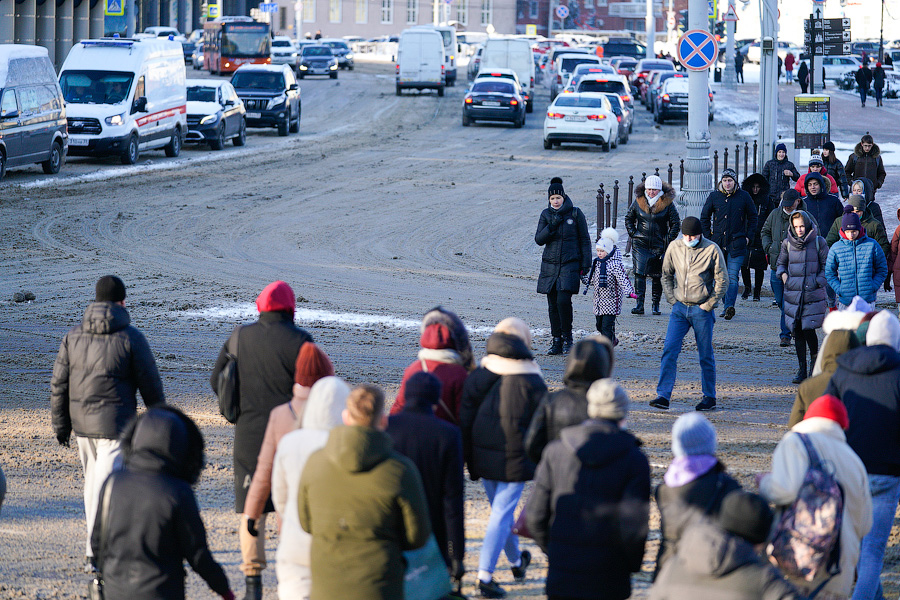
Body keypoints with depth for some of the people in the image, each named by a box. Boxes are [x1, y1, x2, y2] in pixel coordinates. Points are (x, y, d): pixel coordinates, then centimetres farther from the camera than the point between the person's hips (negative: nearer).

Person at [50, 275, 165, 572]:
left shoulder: (74, 335, 1)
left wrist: (60, 424, 10)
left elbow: (59, 384, 3)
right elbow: (150, 384, -5)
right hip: (115, 424, -5)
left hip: (82, 422, 5)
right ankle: (95, 554, -10)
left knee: (93, 479, 20)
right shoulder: (131, 337, -11)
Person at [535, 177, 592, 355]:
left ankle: (567, 337, -2)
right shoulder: (546, 215, 7)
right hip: (550, 264, 4)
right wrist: (552, 226, -14)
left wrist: (585, 264, -2)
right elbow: (539, 239, 2)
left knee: (563, 300, -18)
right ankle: (557, 342, 11)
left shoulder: (575, 214, -1)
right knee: (553, 304, 3)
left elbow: (584, 240, 3)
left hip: (570, 263, -4)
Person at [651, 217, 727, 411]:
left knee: (705, 355, 5)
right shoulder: (674, 247, 3)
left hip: (701, 310, -3)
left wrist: (708, 305, -6)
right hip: (679, 308, 3)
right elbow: (666, 274, 16)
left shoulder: (712, 250, -7)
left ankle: (710, 397, 16)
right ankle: (663, 395, -8)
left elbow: (722, 282, -2)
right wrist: (672, 299, 6)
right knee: (669, 351, -8)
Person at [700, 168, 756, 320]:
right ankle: (726, 305, 20)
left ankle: (729, 306, -24)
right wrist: (708, 237, 6)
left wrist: (748, 237, 3)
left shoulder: (743, 196, 0)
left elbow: (753, 217, 10)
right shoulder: (714, 196, 4)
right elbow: (704, 217, 14)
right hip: (718, 242, 3)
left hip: (737, 244, -3)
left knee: (732, 277, -13)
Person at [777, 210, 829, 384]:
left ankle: (815, 359, 18)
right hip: (793, 293, 3)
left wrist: (817, 283, -8)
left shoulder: (818, 242, -1)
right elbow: (781, 263, 19)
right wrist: (783, 274, -1)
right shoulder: (787, 243, 6)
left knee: (808, 329, -9)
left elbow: (827, 266, 3)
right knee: (797, 331, 3)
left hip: (813, 293, -3)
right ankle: (802, 369, 12)